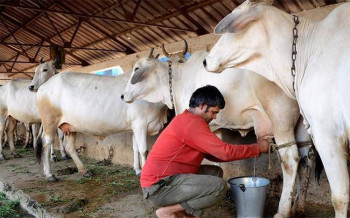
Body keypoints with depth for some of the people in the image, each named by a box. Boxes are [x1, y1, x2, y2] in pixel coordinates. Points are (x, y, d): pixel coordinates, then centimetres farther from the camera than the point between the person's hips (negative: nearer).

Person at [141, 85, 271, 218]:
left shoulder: (187, 120, 14)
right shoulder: (192, 123, -18)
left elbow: (213, 154, 15)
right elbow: (225, 152, -19)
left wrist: (250, 151, 10)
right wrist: (257, 148, -5)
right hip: (158, 187, -10)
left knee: (215, 172, 12)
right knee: (219, 186, -18)